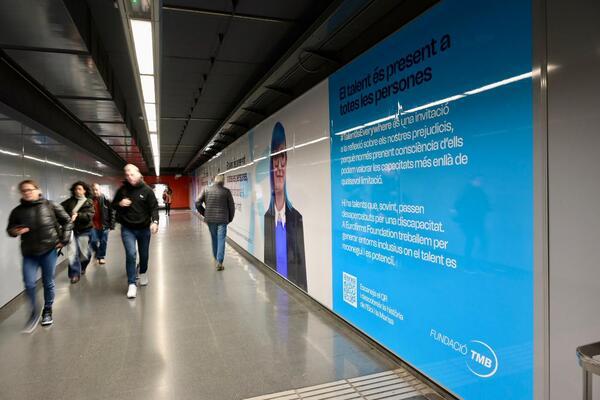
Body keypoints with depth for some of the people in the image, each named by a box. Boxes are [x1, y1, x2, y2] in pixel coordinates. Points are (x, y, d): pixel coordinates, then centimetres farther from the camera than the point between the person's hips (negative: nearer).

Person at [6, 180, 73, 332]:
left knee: (48, 283, 8)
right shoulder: (17, 211, 1)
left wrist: (63, 239, -1)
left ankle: (47, 311, 28)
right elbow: (10, 229, 13)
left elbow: (67, 221, 4)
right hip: (29, 254, 1)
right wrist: (14, 231, -10)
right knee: (29, 284, -5)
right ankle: (34, 312, 18)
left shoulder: (50, 206, -4)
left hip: (49, 250, -1)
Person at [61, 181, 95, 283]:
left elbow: (89, 215, -12)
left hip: (83, 230, -1)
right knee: (72, 252, -6)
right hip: (71, 229, 1)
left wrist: (78, 215, -27)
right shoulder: (70, 201, 8)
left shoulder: (89, 202, 0)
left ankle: (82, 268, 37)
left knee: (84, 252, 9)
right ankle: (75, 273, 4)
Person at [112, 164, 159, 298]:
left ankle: (143, 272, 45)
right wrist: (120, 204, -12)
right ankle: (131, 284, -5)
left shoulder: (147, 190, -7)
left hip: (144, 228, 0)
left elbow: (154, 207, -10)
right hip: (127, 229, 0)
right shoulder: (122, 190, -1)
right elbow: (113, 205, 12)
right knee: (131, 254, -14)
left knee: (144, 254, 15)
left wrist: (155, 221, -26)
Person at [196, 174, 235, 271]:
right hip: (222, 219, -3)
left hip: (210, 219, 3)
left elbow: (198, 203, 0)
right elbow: (231, 206, -2)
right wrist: (230, 219, 10)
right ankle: (219, 262, -4)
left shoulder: (206, 190, 1)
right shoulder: (226, 191, -6)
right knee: (221, 240, 1)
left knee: (214, 239, 19)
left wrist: (205, 214, 11)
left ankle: (216, 259, 33)